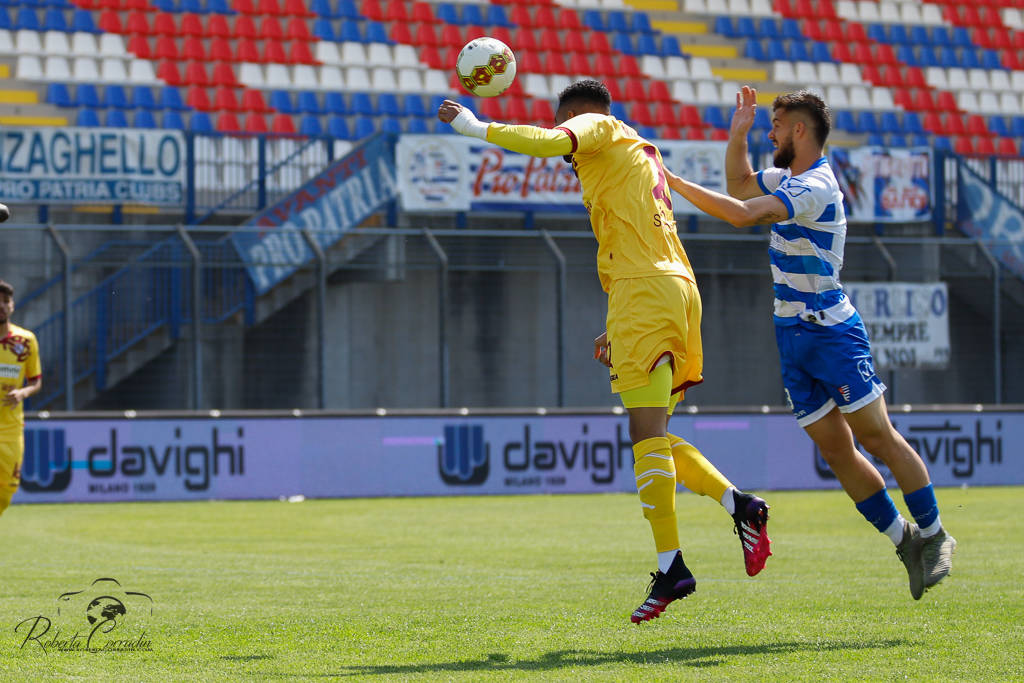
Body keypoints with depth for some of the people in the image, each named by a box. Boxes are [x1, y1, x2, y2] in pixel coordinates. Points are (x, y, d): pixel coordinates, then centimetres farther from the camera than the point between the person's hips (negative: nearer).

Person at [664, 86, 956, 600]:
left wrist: (674, 182, -22)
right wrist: (737, 134, 16)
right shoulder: (790, 178, 12)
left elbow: (740, 214, -27)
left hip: (832, 333, -9)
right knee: (836, 450, 4)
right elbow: (739, 186, 31)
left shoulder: (815, 187, -18)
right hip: (794, 339, 9)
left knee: (877, 438, -7)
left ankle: (934, 536, 2)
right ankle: (905, 540, 11)